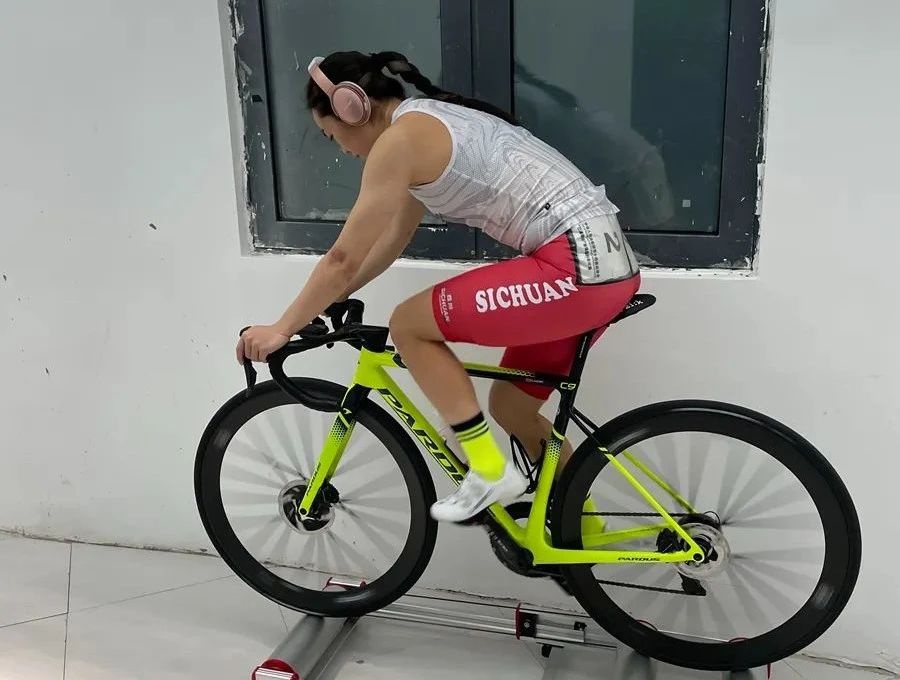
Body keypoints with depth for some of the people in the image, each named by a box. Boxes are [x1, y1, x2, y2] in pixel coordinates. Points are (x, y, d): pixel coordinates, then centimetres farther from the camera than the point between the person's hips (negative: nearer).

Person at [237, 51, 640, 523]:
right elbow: (392, 240, 27)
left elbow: (344, 258, -7)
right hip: (606, 262, 10)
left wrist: (282, 328, 5)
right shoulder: (430, 123, 20)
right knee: (511, 407, 21)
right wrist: (329, 299, 30)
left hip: (575, 267, -10)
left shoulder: (400, 138, -9)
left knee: (408, 325, -1)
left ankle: (491, 472, 3)